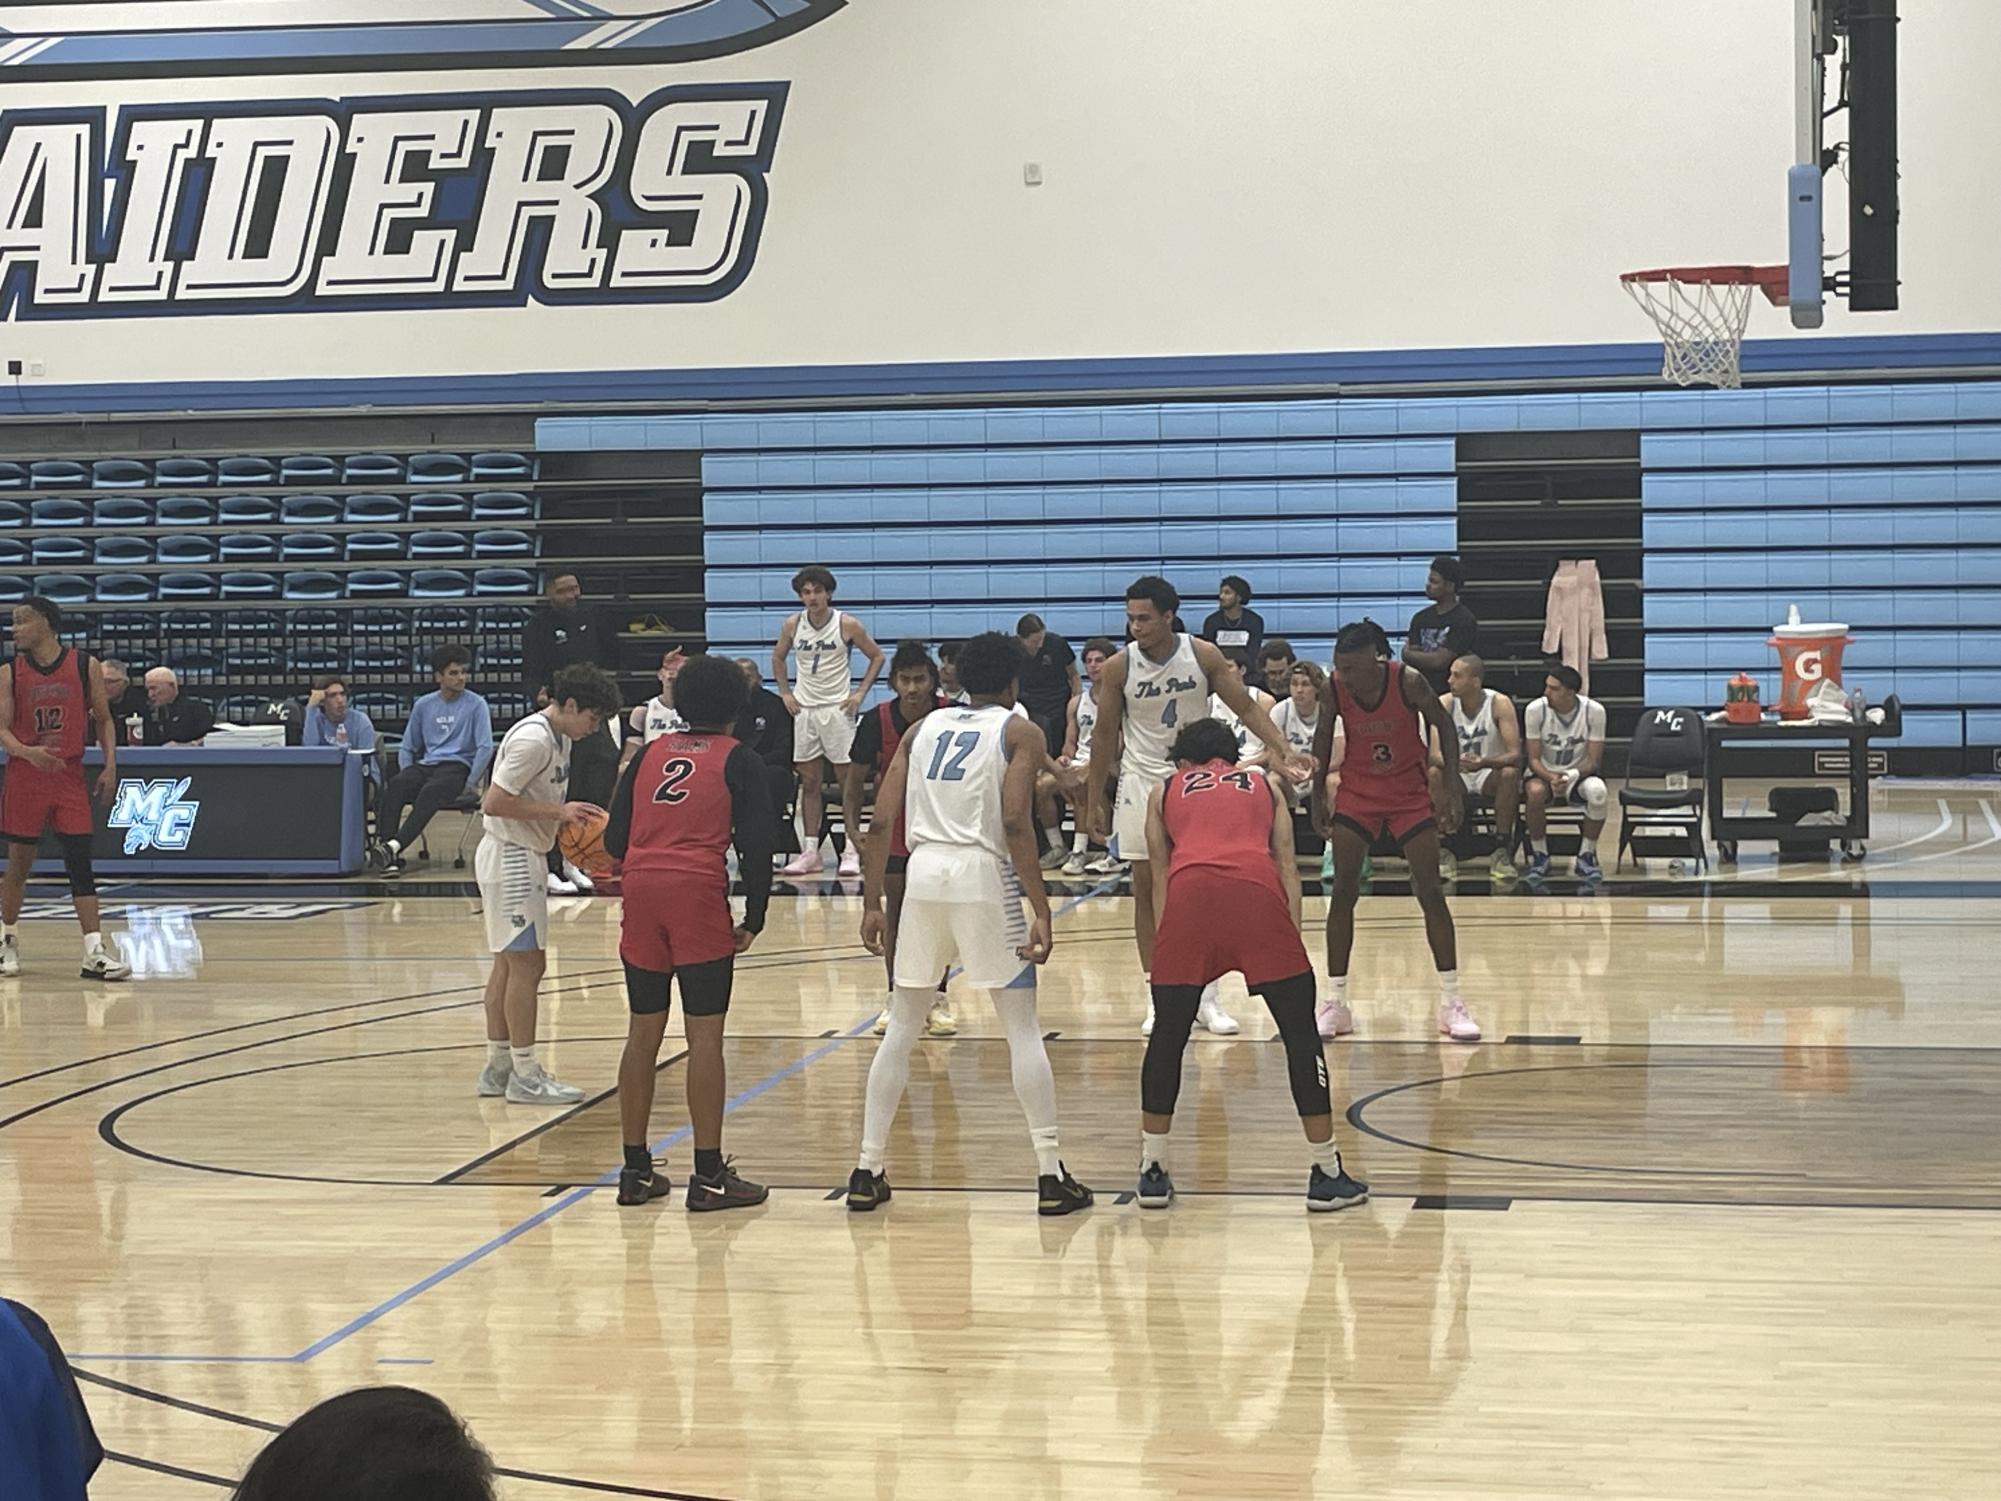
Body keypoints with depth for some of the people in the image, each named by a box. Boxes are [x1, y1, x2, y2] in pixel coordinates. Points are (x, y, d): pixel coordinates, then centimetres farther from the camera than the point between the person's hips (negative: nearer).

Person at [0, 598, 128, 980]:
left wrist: (110, 766, -4)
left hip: (70, 777, 0)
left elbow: (103, 720, 7)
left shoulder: (86, 666, -1)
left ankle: (95, 953, -8)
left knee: (80, 862, -6)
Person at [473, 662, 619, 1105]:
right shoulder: (532, 740, -21)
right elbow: (494, 803, -24)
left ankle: (498, 1067, 21)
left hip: (523, 856, 10)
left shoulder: (559, 736, 10)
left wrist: (572, 818, 4)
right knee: (526, 963, -7)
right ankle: (525, 1076, -1)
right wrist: (559, 811, -22)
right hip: (511, 857, -10)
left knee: (509, 964, 14)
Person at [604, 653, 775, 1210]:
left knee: (643, 1032, 10)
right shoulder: (738, 759, 7)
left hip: (640, 890, 4)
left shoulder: (649, 753, 17)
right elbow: (756, 844, -2)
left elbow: (615, 840, 15)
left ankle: (635, 1170, 14)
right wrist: (753, 920, 4)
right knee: (705, 1033, -3)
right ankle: (708, 1176, -3)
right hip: (699, 893, -4)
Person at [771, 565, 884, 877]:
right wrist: (785, 693, 8)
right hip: (804, 708, 3)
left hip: (838, 708, -3)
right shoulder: (792, 625, 1)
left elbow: (877, 656, 1)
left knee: (849, 780, -3)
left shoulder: (847, 625, -8)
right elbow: (778, 657, 18)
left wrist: (860, 693, -7)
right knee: (808, 783, 5)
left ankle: (853, 850, 1)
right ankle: (809, 852, 9)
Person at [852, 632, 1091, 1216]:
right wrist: (1041, 910, -11)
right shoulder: (1020, 732, 5)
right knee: (1023, 1029, 5)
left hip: (923, 871, 4)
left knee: (902, 1027, 15)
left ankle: (867, 1172, 13)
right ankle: (1051, 1176, 3)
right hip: (983, 873, -4)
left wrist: (872, 904, 13)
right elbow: (1015, 822, -10)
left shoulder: (923, 728, 18)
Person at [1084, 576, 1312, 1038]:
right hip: (1142, 780, 0)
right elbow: (1105, 734, 0)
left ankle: (1205, 997, 9)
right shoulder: (1119, 666, -9)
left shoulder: (1203, 655, -9)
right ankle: (1156, 998, 8)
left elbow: (1246, 708, -5)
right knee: (1147, 889, 1)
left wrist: (1283, 750, -18)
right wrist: (1094, 800, 2)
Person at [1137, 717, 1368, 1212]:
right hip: (1257, 889, 0)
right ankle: (1327, 1175, 13)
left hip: (1189, 891, 0)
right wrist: (1293, 934, 16)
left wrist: (1163, 943, 26)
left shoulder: (1164, 792, 31)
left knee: (1167, 1036, 16)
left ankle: (1153, 1172, 21)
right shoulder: (1265, 784, 32)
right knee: (1301, 1035, 10)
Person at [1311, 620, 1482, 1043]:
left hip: (1410, 792, -2)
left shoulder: (1408, 681, -23)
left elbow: (1443, 724, -8)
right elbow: (1324, 735, 2)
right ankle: (1336, 1002, 3)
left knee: (1431, 892, -4)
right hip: (1357, 792, 2)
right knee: (1342, 891, -5)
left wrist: (1451, 785, -12)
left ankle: (1451, 1002, 5)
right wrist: (1317, 795, 3)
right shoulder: (1334, 688, -17)